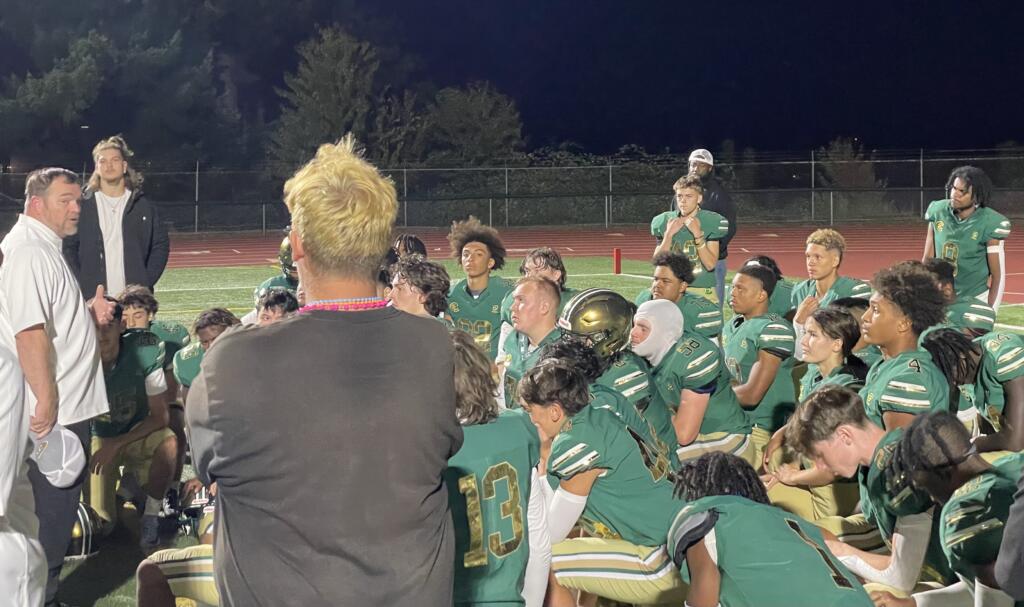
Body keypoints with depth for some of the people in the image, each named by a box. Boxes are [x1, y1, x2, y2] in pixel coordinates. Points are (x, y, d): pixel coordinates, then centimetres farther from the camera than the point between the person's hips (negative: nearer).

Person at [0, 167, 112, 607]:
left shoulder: (46, 248, 15)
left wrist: (88, 312, 8)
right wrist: (46, 402, -25)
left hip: (68, 406, 10)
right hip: (53, 411, -10)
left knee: (59, 507, 17)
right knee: (51, 511, -1)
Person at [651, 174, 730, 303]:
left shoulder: (711, 222, -4)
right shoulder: (664, 221, 4)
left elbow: (710, 265, -11)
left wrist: (698, 234, -18)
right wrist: (669, 234, -12)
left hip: (703, 292, -2)